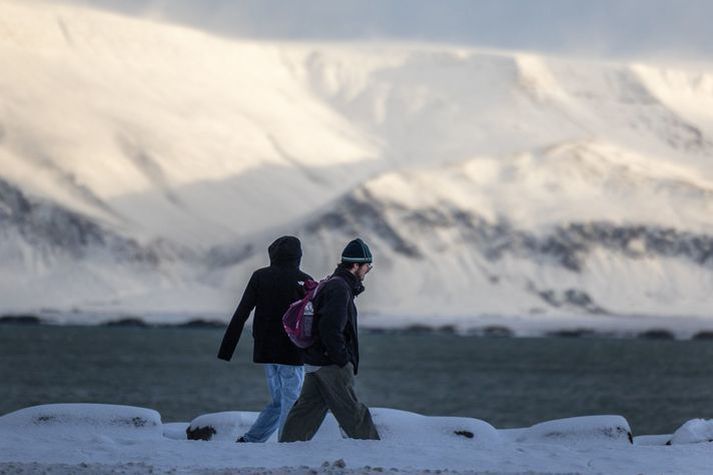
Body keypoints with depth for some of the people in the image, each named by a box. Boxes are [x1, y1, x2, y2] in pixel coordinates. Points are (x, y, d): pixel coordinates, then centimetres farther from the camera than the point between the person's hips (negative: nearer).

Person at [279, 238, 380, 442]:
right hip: (331, 364, -10)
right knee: (351, 411, -4)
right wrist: (343, 359, -18)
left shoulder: (332, 285, 17)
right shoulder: (340, 289, -16)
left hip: (315, 362, 10)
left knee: (307, 409, 10)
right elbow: (330, 328, -24)